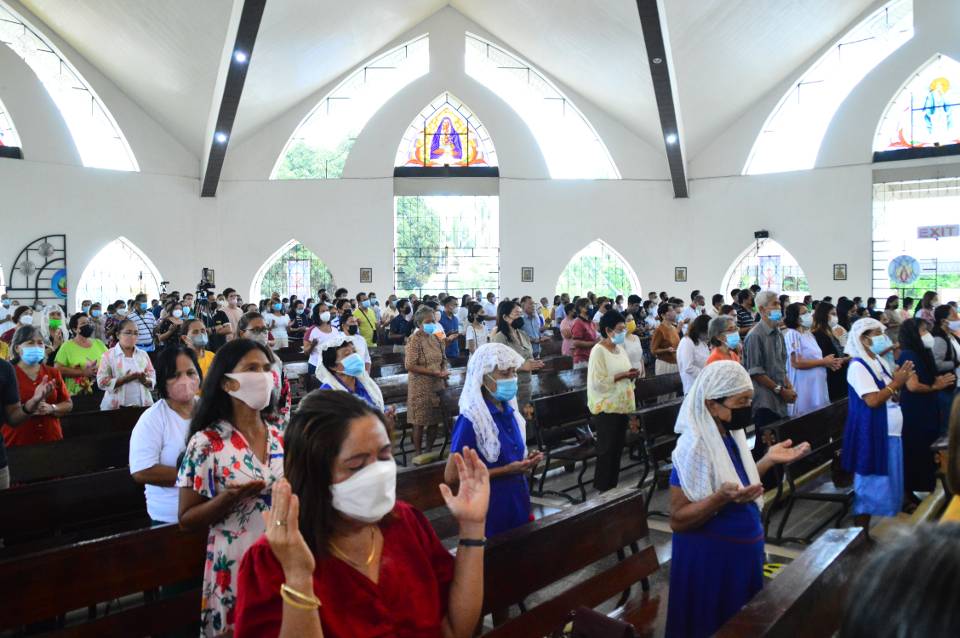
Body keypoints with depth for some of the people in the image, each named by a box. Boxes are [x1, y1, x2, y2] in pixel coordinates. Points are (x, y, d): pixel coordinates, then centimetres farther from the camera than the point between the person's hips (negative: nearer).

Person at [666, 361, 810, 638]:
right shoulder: (695, 447, -25)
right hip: (711, 559, -8)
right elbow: (678, 520, -24)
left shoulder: (730, 435, 0)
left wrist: (768, 460, 5)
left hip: (741, 551, 8)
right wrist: (721, 499, -37)